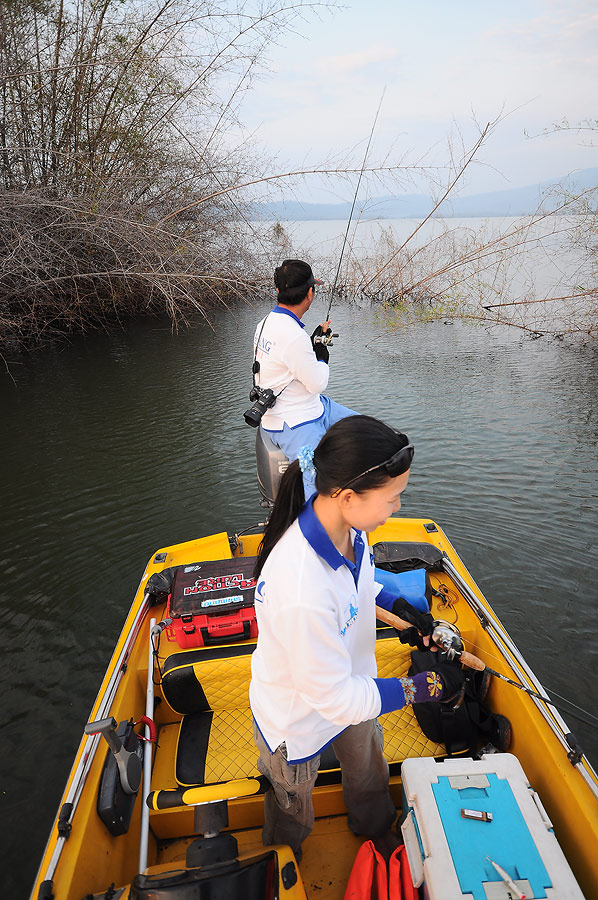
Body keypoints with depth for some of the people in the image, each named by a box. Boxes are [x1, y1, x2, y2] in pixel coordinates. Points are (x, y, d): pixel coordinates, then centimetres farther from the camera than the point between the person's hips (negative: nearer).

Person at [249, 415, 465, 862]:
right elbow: (335, 697, -32)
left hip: (351, 692, 6)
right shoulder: (303, 593, -48)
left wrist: (400, 607, -4)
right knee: (294, 807, 29)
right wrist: (426, 687, -27)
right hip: (300, 721, -6)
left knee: (369, 774, 34)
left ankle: (379, 841, 68)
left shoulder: (344, 524, -23)